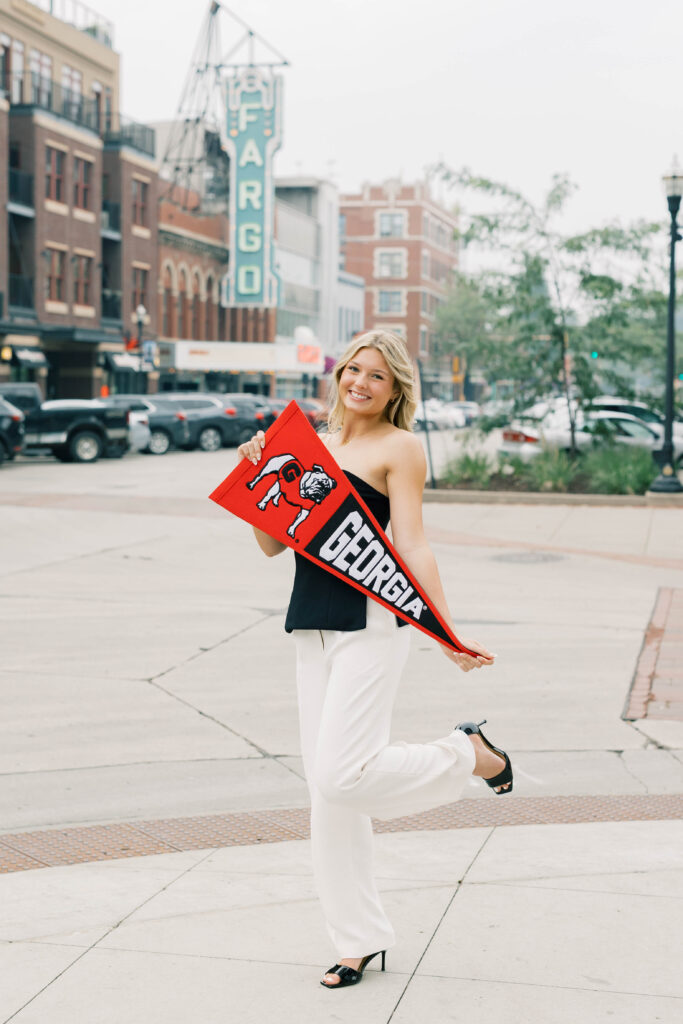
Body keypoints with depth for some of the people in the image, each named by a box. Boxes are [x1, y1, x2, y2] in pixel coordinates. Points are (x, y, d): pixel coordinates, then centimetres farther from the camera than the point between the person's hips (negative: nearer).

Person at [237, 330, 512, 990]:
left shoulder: (401, 447, -2)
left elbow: (412, 546, -9)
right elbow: (272, 543, 14)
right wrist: (257, 477, -1)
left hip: (370, 621, -6)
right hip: (311, 625, 6)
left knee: (341, 775, -16)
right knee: (327, 790, 7)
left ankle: (468, 754, 10)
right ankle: (360, 940, 20)